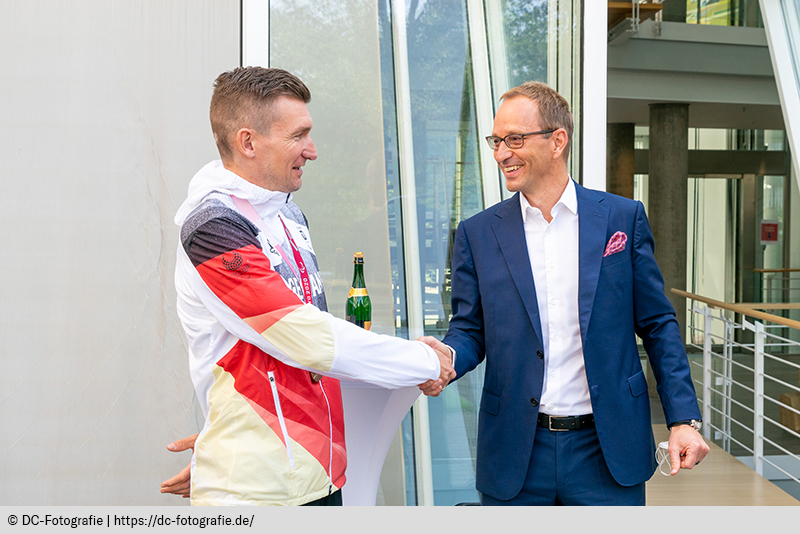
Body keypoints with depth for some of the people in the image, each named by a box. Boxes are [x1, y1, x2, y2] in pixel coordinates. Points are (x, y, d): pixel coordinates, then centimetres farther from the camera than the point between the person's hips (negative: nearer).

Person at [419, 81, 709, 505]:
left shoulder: (623, 217, 1)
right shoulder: (477, 233, 2)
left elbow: (657, 325, 4)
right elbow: (469, 330, 4)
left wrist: (684, 419, -2)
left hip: (608, 452, 0)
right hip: (516, 452, 1)